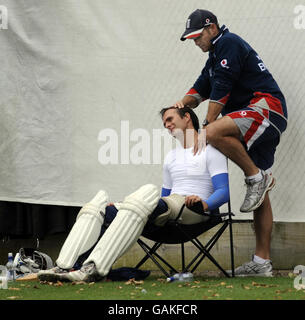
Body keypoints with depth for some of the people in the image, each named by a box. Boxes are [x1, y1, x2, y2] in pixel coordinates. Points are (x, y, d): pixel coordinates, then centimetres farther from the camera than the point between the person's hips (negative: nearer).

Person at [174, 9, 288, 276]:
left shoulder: (229, 43, -6)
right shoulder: (215, 57, 25)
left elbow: (221, 89, -13)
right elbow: (201, 89, 24)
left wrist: (206, 127, -13)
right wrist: (185, 102, 1)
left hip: (267, 107, -10)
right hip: (258, 124, 10)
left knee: (215, 133, -34)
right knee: (260, 196, 5)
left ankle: (257, 177, -18)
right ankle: (262, 262, 4)